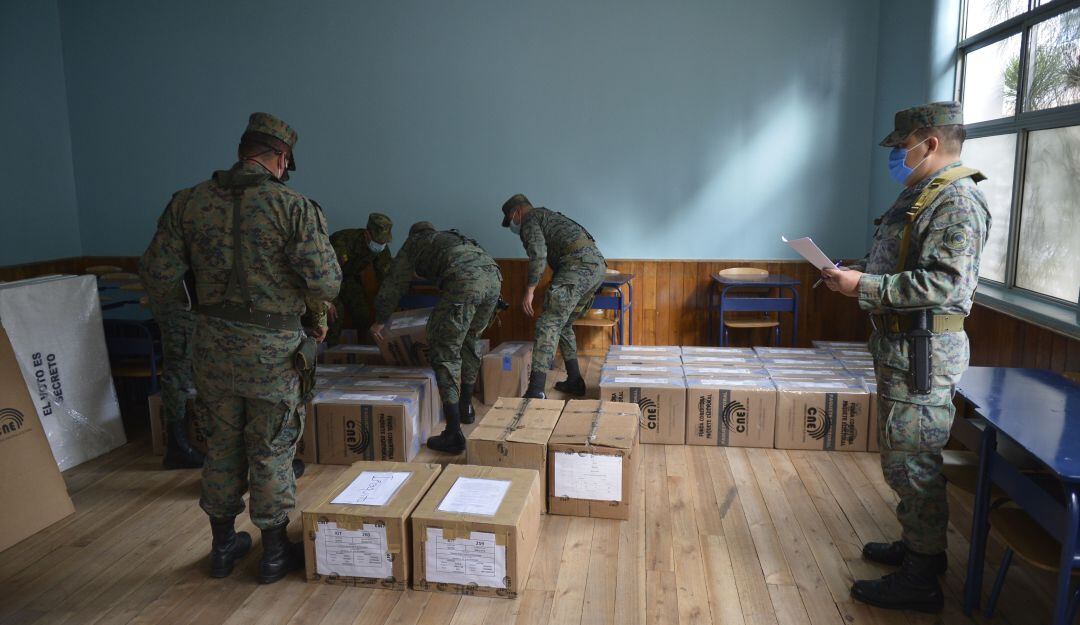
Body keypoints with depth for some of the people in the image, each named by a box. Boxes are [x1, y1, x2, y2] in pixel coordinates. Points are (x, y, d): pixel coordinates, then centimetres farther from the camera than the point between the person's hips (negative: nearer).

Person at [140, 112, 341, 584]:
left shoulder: (189, 203, -1)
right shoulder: (293, 207, -14)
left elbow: (159, 275, 0)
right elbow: (326, 282, -18)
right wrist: (317, 312, 4)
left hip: (214, 344, 4)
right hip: (274, 350, -4)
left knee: (221, 446, 19)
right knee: (271, 452, 10)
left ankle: (223, 546, 34)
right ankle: (274, 553, 24)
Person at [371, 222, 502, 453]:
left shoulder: (414, 243, 28)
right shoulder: (452, 236, 42)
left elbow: (394, 283, 28)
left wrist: (380, 321, 42)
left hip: (464, 282, -6)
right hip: (494, 277, 6)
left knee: (445, 352, -1)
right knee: (469, 341, 27)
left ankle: (453, 434, -8)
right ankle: (466, 408, 36)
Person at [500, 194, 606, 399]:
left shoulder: (529, 220, 6)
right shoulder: (551, 216, 36)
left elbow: (538, 253, -12)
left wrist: (529, 290, -13)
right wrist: (554, 294, 49)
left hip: (578, 264, -9)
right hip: (598, 264, 9)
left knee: (549, 324, -14)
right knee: (564, 324, 20)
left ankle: (536, 390, -24)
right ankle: (574, 381, 21)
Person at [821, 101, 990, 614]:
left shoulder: (957, 200, -16)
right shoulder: (919, 194, 16)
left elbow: (943, 283, -26)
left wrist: (865, 286, -24)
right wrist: (857, 272, 9)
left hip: (924, 349, -11)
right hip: (899, 342, 11)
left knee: (911, 461, -4)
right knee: (905, 455, 19)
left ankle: (920, 581, 7)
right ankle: (917, 546, 34)